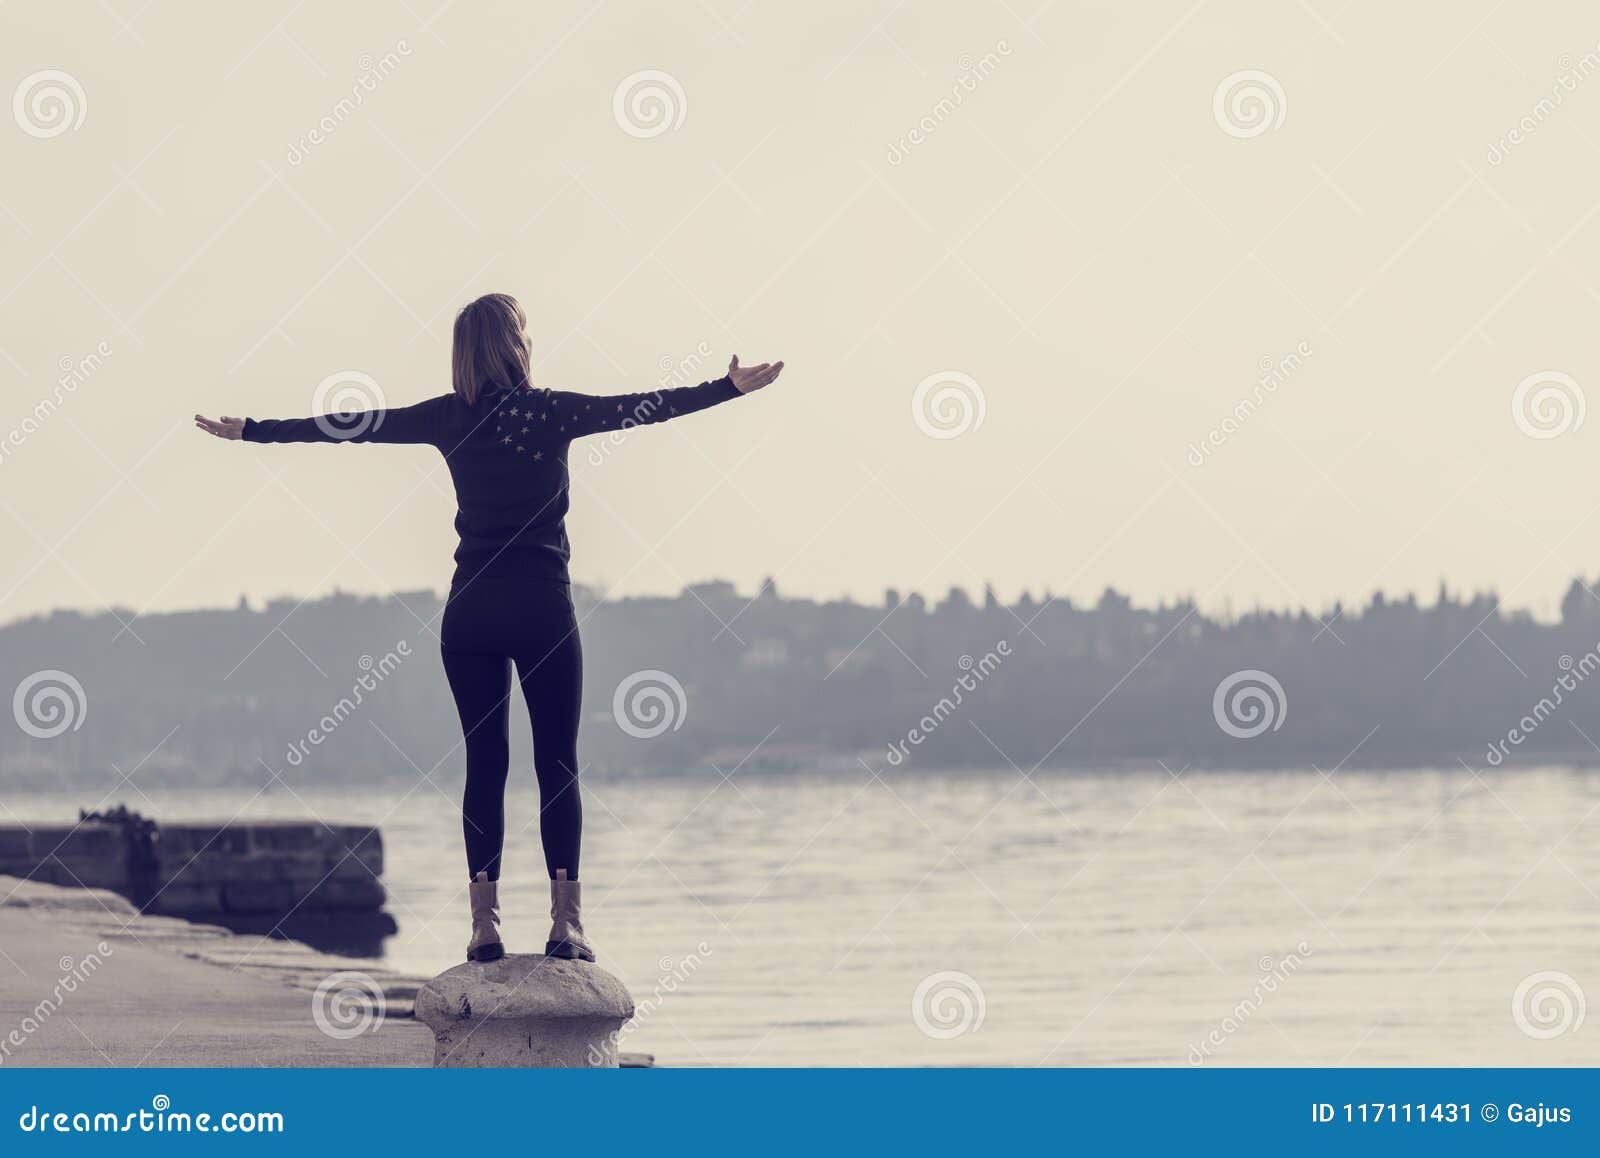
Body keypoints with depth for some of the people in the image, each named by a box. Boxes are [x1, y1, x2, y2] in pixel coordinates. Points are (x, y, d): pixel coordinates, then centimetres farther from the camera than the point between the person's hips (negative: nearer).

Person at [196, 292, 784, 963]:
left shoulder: (449, 418, 3)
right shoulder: (550, 411, -4)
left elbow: (346, 426, 9)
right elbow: (647, 408, -3)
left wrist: (249, 431, 17)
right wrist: (732, 387, 2)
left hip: (470, 610, 2)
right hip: (542, 606, -2)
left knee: (484, 763, 4)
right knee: (557, 764, 1)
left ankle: (485, 923, -1)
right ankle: (566, 921, -5)